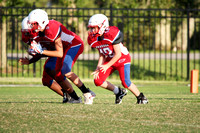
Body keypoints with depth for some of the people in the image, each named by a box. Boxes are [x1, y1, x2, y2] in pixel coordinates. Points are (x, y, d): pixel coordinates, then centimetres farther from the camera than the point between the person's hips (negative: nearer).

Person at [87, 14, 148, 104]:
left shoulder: (112, 34, -29)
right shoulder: (93, 39, -7)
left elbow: (118, 54, -24)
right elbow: (102, 55, 5)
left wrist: (107, 66, -26)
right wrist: (98, 67, -9)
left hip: (122, 59, -7)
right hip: (110, 60, 7)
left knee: (125, 82, -21)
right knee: (98, 81, -6)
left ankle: (140, 97, 5)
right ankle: (118, 92, 13)